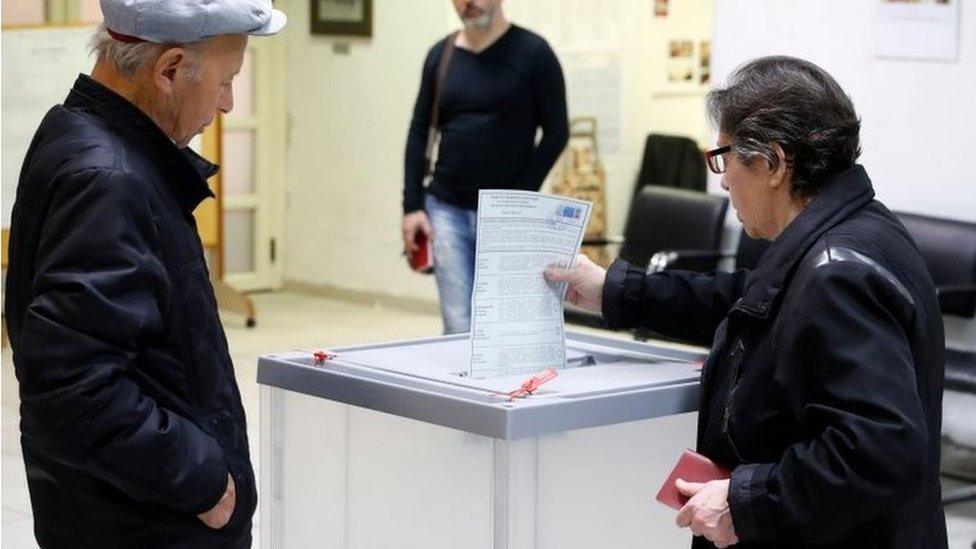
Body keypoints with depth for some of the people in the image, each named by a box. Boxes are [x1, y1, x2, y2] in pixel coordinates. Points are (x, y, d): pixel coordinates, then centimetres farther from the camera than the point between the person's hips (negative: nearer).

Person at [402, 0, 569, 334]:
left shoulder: (532, 53, -3)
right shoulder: (440, 55, 9)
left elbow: (556, 132, -4)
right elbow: (419, 133, 12)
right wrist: (412, 205, 4)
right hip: (447, 209, 3)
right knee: (459, 328, -4)